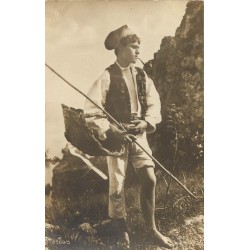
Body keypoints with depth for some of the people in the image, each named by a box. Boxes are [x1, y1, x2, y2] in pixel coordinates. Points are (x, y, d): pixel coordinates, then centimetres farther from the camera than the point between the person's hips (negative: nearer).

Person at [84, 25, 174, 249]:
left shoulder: (141, 75, 6)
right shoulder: (107, 76, -10)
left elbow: (154, 102, 6)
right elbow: (90, 111, -13)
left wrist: (146, 123, -13)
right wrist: (112, 132, -19)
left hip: (139, 135, 5)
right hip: (116, 136, -4)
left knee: (150, 180, 3)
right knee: (117, 187, 4)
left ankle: (151, 229, 21)